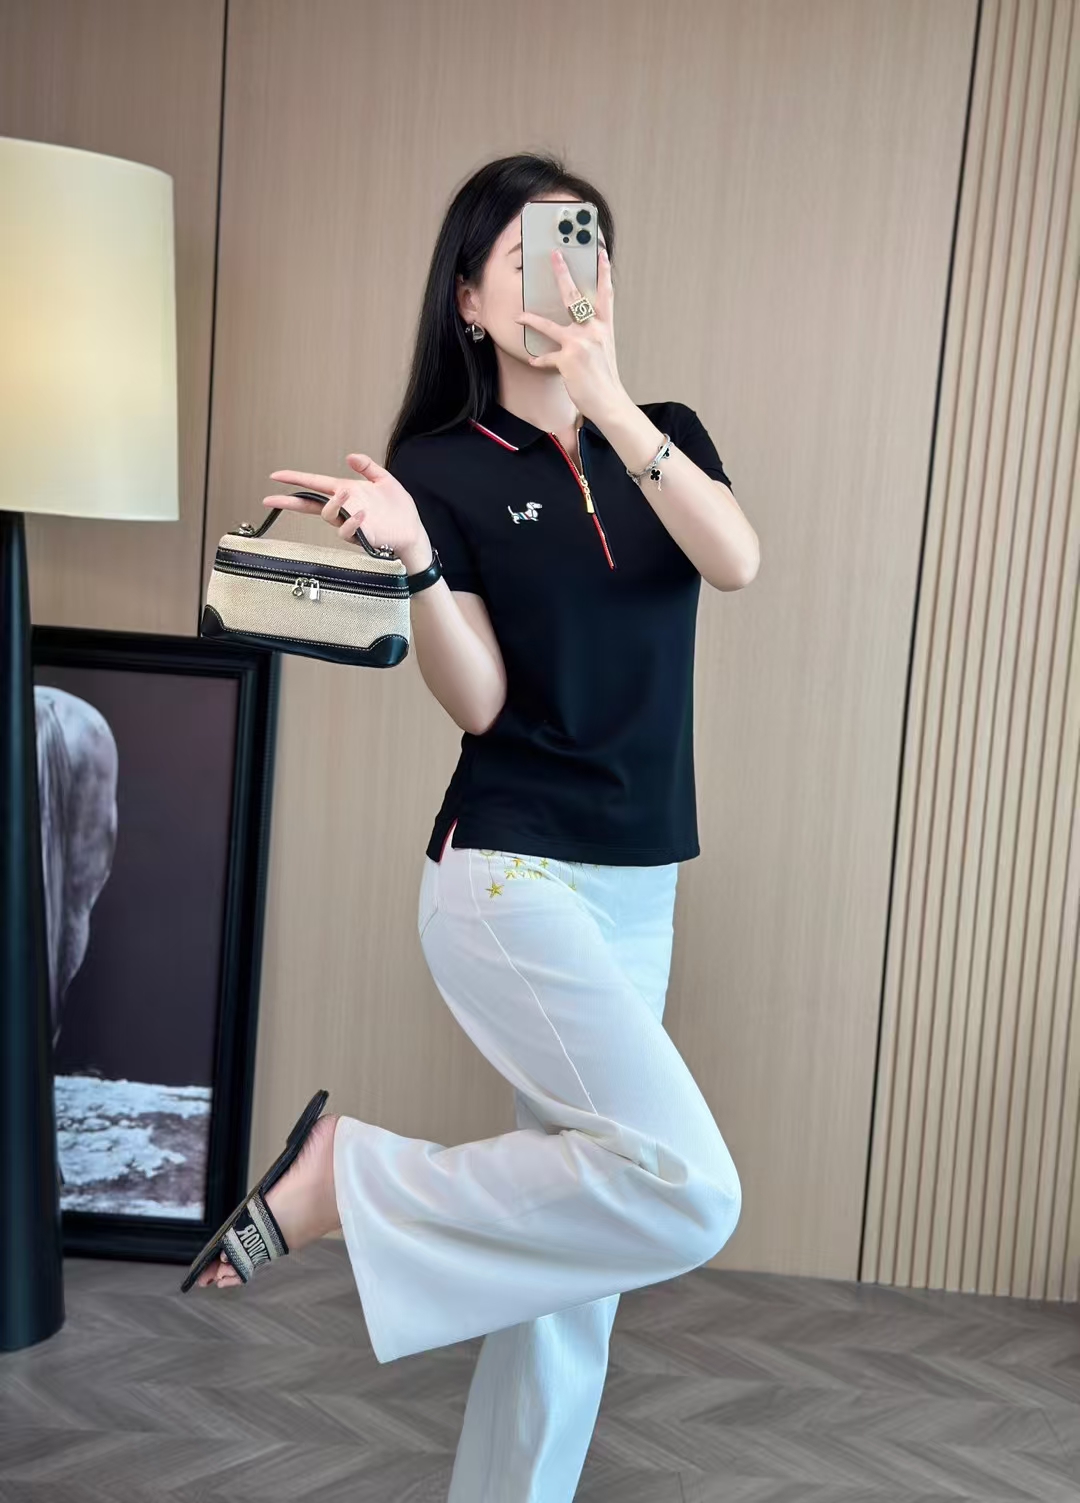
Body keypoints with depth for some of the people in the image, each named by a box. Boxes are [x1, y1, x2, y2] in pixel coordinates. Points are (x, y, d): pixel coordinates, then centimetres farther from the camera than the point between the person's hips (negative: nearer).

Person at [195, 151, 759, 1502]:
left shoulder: (666, 439, 10)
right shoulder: (443, 466, -4)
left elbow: (735, 562, -11)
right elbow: (479, 702, -11)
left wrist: (605, 397, -17)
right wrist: (410, 556, -27)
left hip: (637, 886, 6)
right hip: (508, 874, -6)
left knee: (578, 1242, 10)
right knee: (685, 1192, -20)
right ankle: (350, 1177, -5)